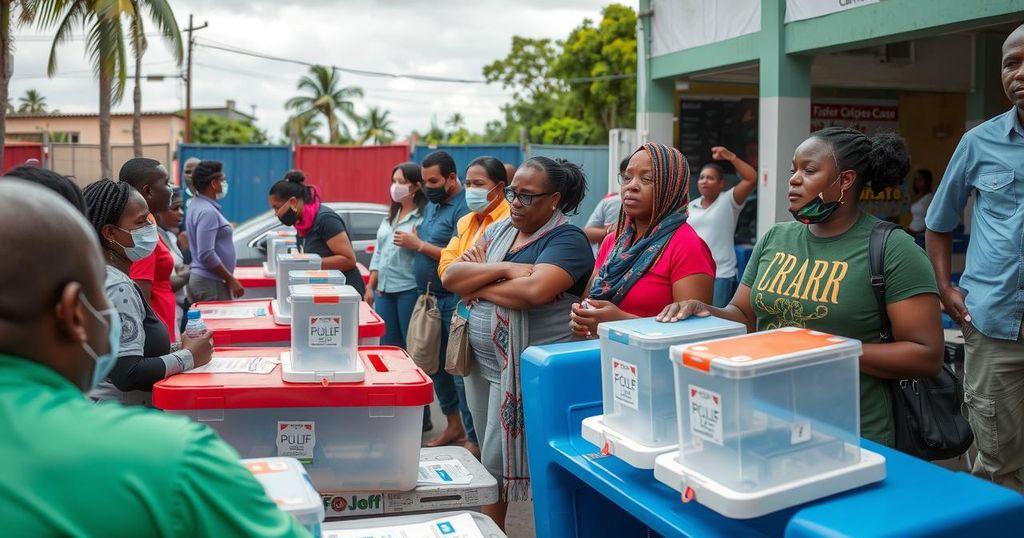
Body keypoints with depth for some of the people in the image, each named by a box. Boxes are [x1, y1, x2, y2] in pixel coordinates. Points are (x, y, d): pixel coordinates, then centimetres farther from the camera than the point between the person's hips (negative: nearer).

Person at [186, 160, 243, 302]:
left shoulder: (198, 205, 13)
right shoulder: (207, 212, -17)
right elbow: (206, 255, -23)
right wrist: (231, 279, -16)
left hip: (202, 278, 10)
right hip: (210, 282, -10)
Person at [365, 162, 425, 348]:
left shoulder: (424, 216, -10)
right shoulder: (390, 216, 16)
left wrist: (415, 244, -30)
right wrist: (370, 286, 16)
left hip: (409, 289, -8)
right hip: (384, 289, 8)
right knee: (387, 345, 13)